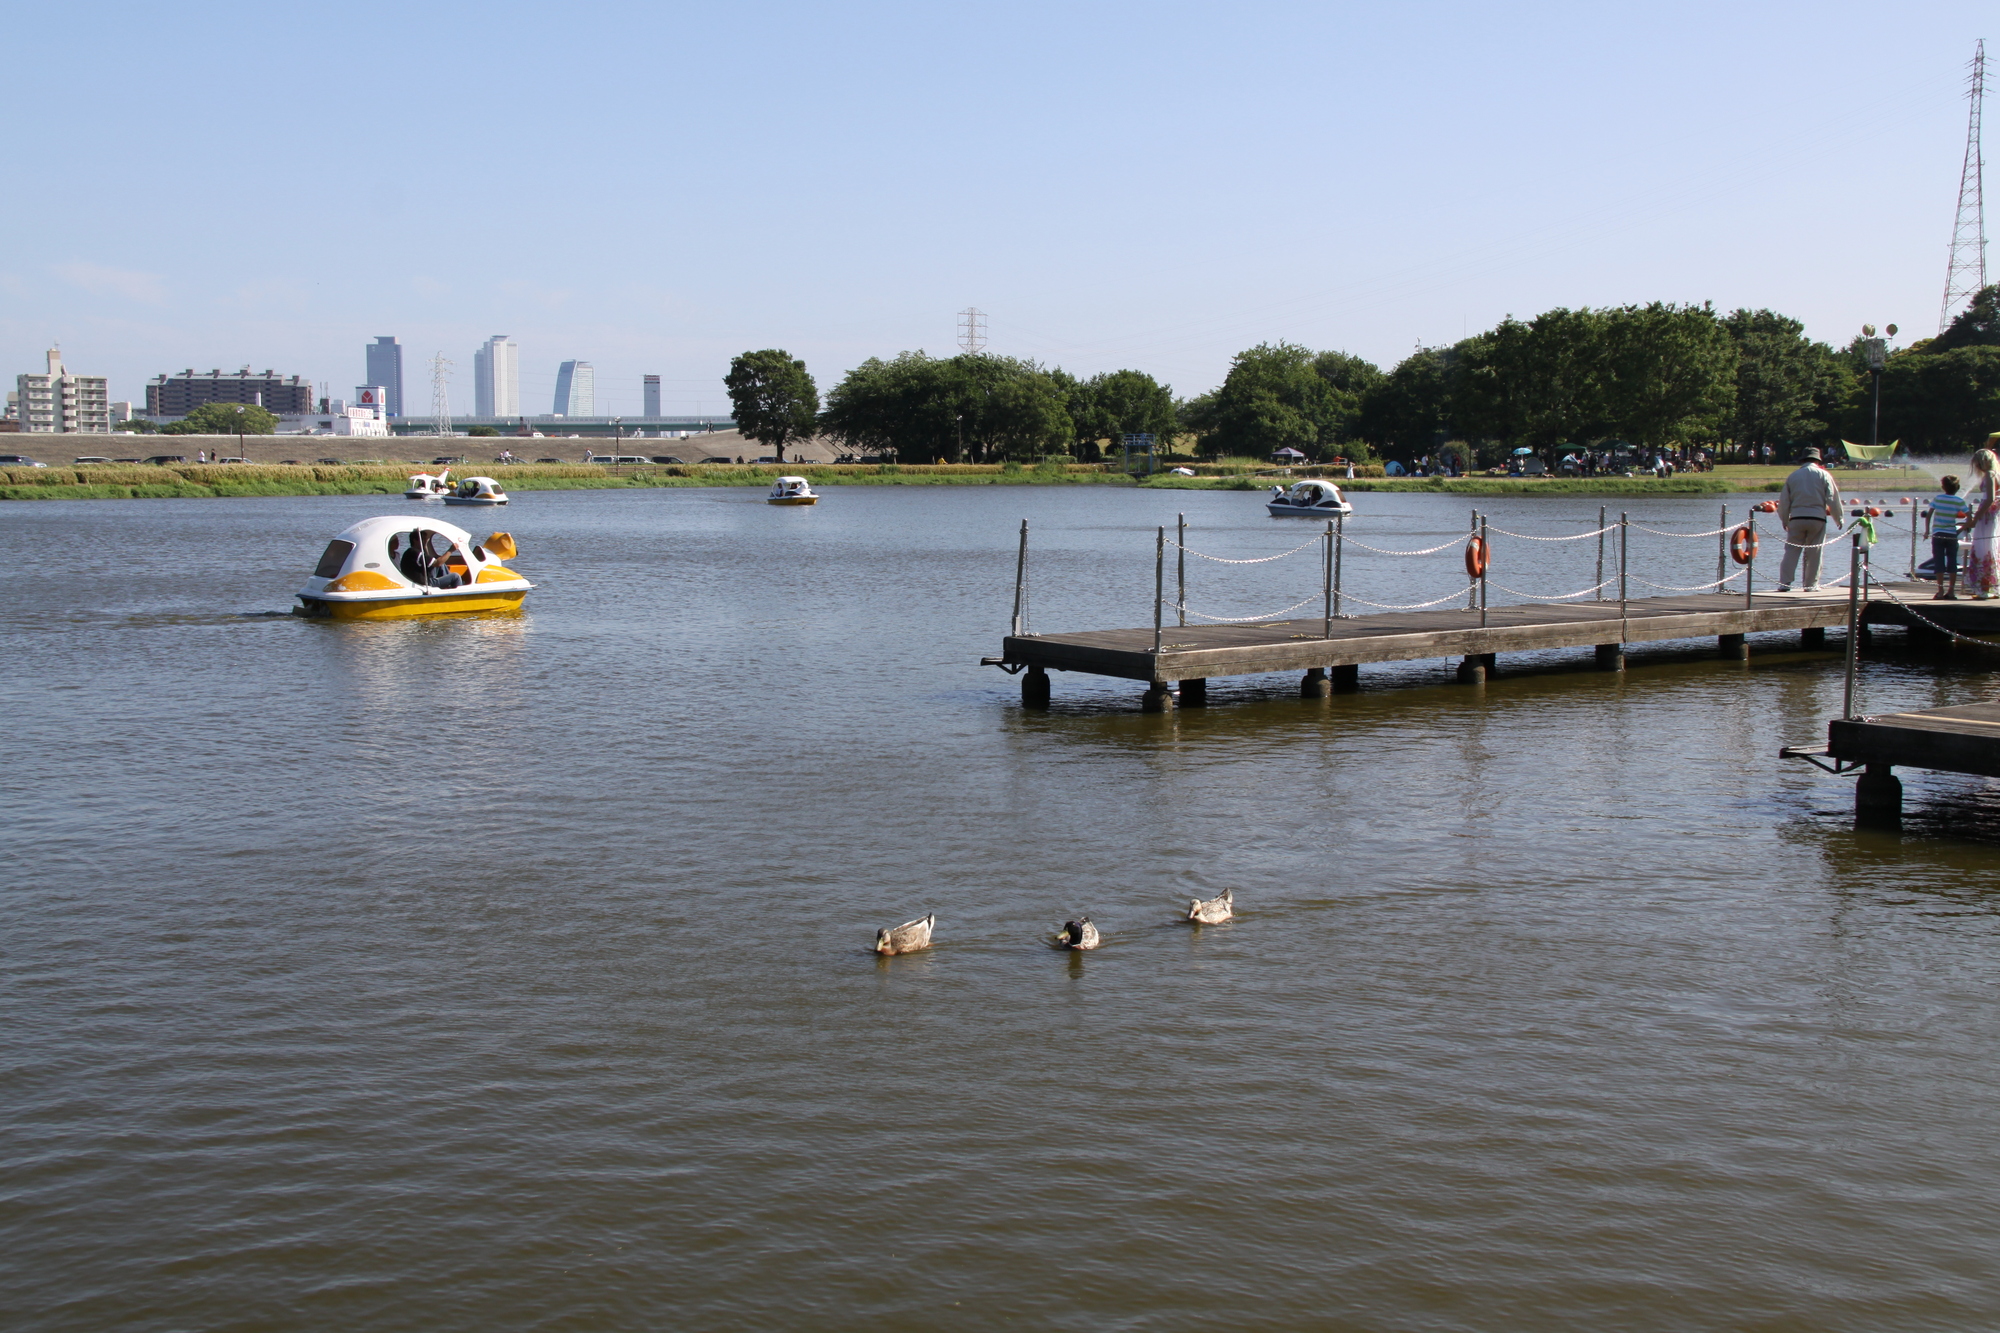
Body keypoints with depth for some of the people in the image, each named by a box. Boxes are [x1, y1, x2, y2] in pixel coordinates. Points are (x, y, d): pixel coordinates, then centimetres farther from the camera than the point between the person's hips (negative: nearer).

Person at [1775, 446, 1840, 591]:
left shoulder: (1793, 476, 10)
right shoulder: (1823, 475, 4)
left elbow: (1784, 501, 12)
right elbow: (1833, 499, 2)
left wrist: (1784, 520, 25)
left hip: (1796, 518, 1)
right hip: (1817, 518, -1)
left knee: (1791, 551, 3)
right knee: (1814, 553, 6)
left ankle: (1784, 583, -5)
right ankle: (1811, 584, 9)